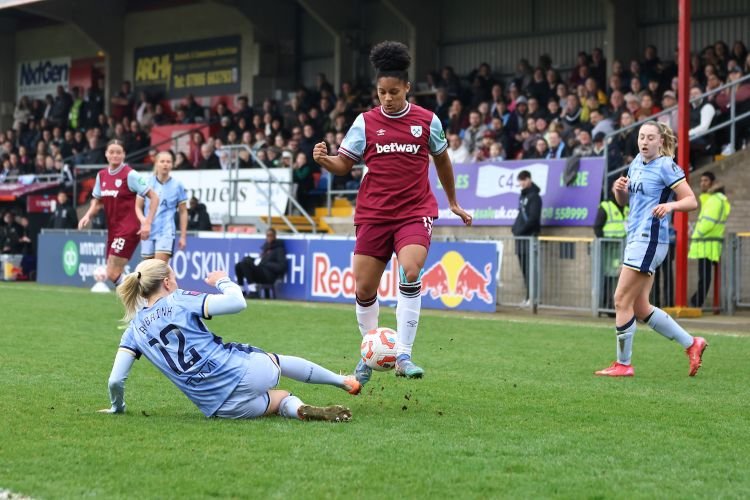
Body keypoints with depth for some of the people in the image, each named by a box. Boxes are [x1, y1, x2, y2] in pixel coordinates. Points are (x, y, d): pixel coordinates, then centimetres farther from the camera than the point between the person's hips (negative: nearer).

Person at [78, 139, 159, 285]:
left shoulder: (130, 175, -10)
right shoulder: (102, 175, 9)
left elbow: (154, 198, -10)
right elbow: (98, 201, 22)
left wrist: (147, 223, -17)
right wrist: (88, 216, 3)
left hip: (128, 229, -7)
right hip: (113, 229, 7)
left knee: (113, 273, -15)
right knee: (114, 274, 7)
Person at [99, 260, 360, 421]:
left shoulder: (134, 329, 9)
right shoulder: (180, 300, -2)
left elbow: (116, 380, 4)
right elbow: (237, 302, -12)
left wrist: (117, 408, 24)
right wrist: (222, 280, 8)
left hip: (219, 408, 3)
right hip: (245, 371, -3)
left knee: (282, 399, 29)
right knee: (277, 360, 33)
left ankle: (300, 409, -7)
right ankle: (343, 381, 50)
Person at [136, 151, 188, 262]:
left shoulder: (177, 185, 2)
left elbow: (183, 212, 7)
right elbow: (138, 207, 9)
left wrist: (183, 236, 3)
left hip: (166, 232, -3)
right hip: (148, 232, 3)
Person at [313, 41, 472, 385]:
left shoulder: (427, 121, 2)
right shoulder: (365, 122, 2)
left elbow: (442, 161, 17)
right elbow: (343, 165, 4)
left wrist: (454, 203, 24)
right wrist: (323, 160, -18)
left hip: (415, 211, -2)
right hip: (374, 213, 2)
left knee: (410, 272, -26)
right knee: (363, 289, 3)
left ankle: (403, 356, -21)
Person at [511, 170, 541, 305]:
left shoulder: (534, 197, -7)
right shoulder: (523, 195, 19)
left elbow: (533, 218, -15)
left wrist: (520, 230, -17)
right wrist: (515, 228, 10)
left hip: (530, 236, -9)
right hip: (521, 237, 9)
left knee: (529, 268, -11)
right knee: (524, 267, 7)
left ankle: (531, 297, -13)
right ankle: (529, 296, 11)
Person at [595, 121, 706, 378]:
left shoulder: (666, 166, -9)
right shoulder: (637, 162, 15)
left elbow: (691, 200, -11)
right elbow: (624, 201, 24)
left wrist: (670, 205, -29)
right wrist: (619, 189, 2)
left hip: (650, 239, -9)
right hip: (636, 239, 9)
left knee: (622, 300, -8)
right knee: (640, 308, 10)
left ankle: (623, 363, 1)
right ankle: (691, 343, 19)